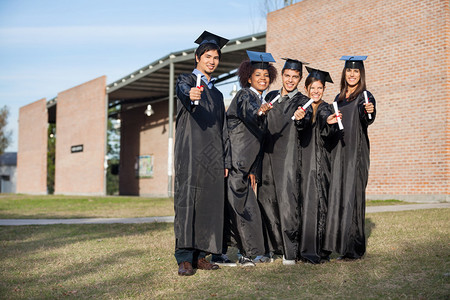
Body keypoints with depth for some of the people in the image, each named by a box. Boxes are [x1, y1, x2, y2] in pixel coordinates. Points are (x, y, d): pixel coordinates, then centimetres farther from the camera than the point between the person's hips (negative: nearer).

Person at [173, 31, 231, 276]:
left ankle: (199, 255, 7)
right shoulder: (186, 81, 4)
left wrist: (225, 161, 13)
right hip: (190, 153, -6)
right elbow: (183, 92, -22)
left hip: (213, 158, 6)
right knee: (187, 201, -11)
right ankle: (184, 258, -11)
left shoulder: (217, 94, 23)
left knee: (209, 204, 2)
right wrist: (191, 96, -47)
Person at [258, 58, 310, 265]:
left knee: (286, 200, -10)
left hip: (288, 156, -4)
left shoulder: (302, 101, 3)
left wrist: (300, 118, -37)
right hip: (268, 154, 5)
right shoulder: (270, 97, 17)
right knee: (266, 200, 4)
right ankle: (273, 246, 15)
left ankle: (290, 252, -5)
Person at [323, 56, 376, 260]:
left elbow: (367, 120, -23)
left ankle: (354, 249, -2)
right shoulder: (339, 98, 16)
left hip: (356, 152, -6)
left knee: (352, 196, -7)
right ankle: (340, 243, 13)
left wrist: (369, 113, -42)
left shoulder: (365, 97, -3)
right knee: (337, 195, 5)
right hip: (338, 151, 6)